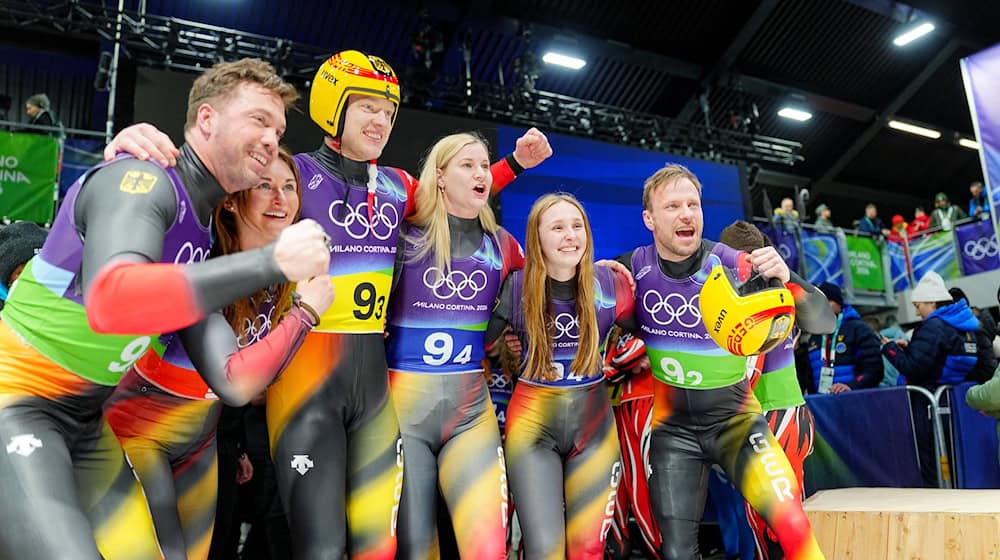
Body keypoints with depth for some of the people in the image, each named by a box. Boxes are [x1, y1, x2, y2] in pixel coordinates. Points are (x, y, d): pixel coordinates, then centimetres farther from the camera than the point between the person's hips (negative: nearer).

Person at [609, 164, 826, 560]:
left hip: (732, 416, -1)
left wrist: (783, 279, -44)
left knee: (792, 526, -19)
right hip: (672, 426, 2)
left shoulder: (732, 265, -16)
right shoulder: (635, 266, -9)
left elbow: (819, 319, -24)